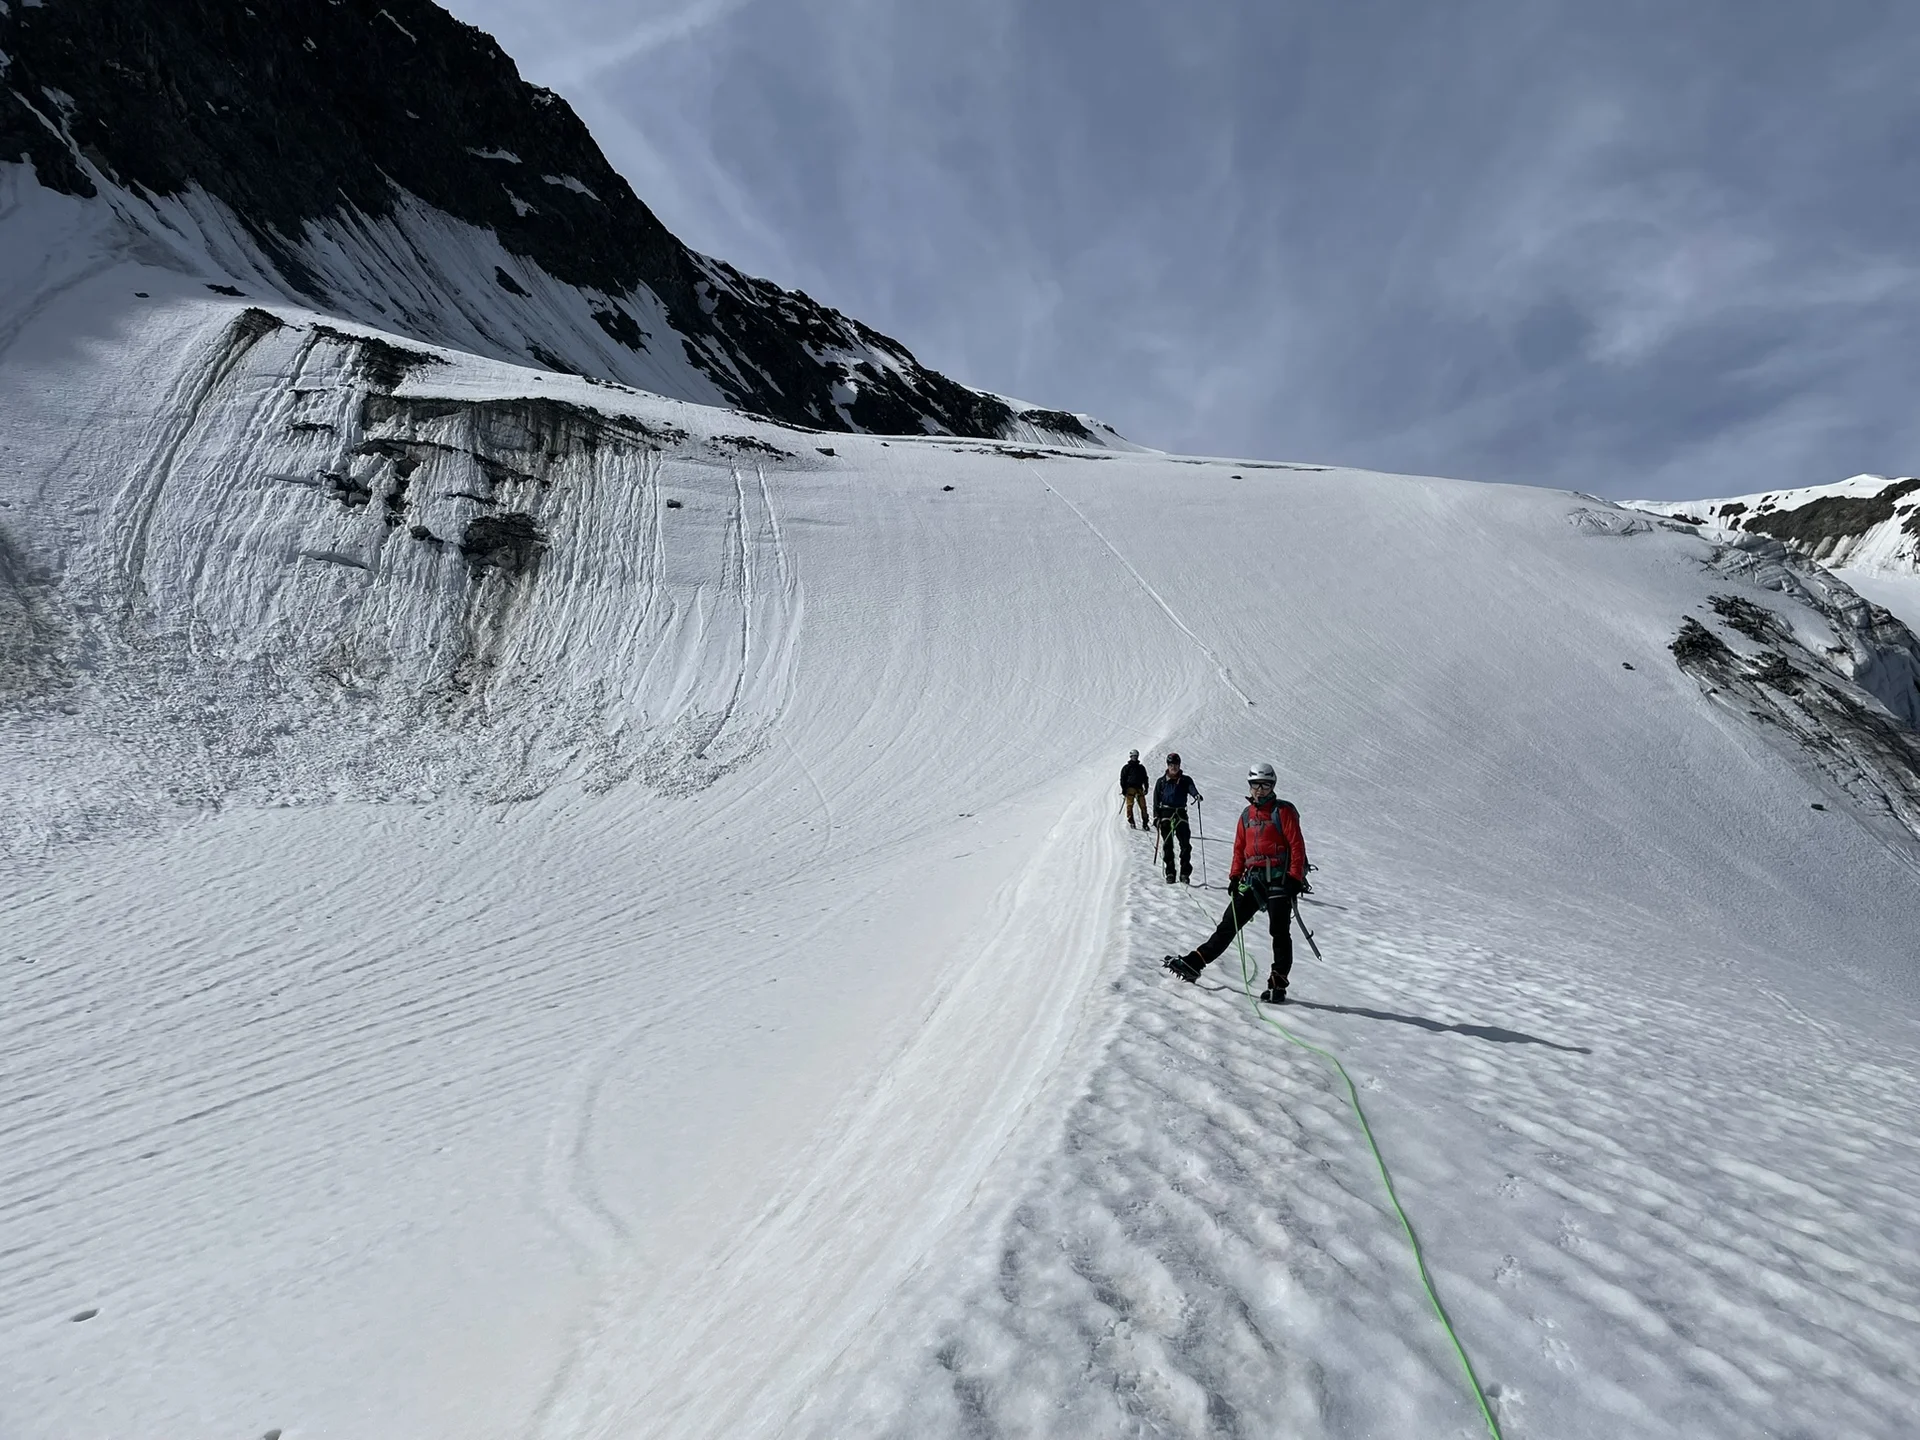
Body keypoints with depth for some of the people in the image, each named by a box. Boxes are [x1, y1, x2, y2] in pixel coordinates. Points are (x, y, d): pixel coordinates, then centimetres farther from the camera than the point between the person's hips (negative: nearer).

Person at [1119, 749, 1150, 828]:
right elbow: (1122, 779, 6)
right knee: (1129, 805, -11)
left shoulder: (1141, 768, 21)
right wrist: (1123, 789, -4)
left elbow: (1145, 778, 23)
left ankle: (1145, 823, -3)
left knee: (1143, 805, -5)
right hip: (1130, 788, -3)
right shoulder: (1126, 767, 9)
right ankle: (1131, 822, -10)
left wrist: (1146, 788, 11)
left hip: (1139, 788, 3)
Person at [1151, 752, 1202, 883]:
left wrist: (1197, 795, -34)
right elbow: (1156, 800, 10)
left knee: (1185, 844, -8)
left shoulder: (1185, 780, 9)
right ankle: (1170, 872, 6)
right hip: (1166, 814, 0)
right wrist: (1156, 816, 0)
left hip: (1181, 814, 0)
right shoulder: (1161, 781, 10)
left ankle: (1185, 872, -3)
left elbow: (1191, 788, -11)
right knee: (1167, 844, 0)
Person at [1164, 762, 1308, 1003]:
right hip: (1253, 878, 5)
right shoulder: (1247, 815, 14)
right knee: (1228, 924, 5)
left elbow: (1297, 846, -9)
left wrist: (1295, 878, -15)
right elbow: (1239, 848, 17)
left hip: (1278, 878, -5)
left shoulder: (1283, 811, -4)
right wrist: (1235, 876, 9)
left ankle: (1278, 985, 3)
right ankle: (1193, 964, 3)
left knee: (1280, 932, -3)